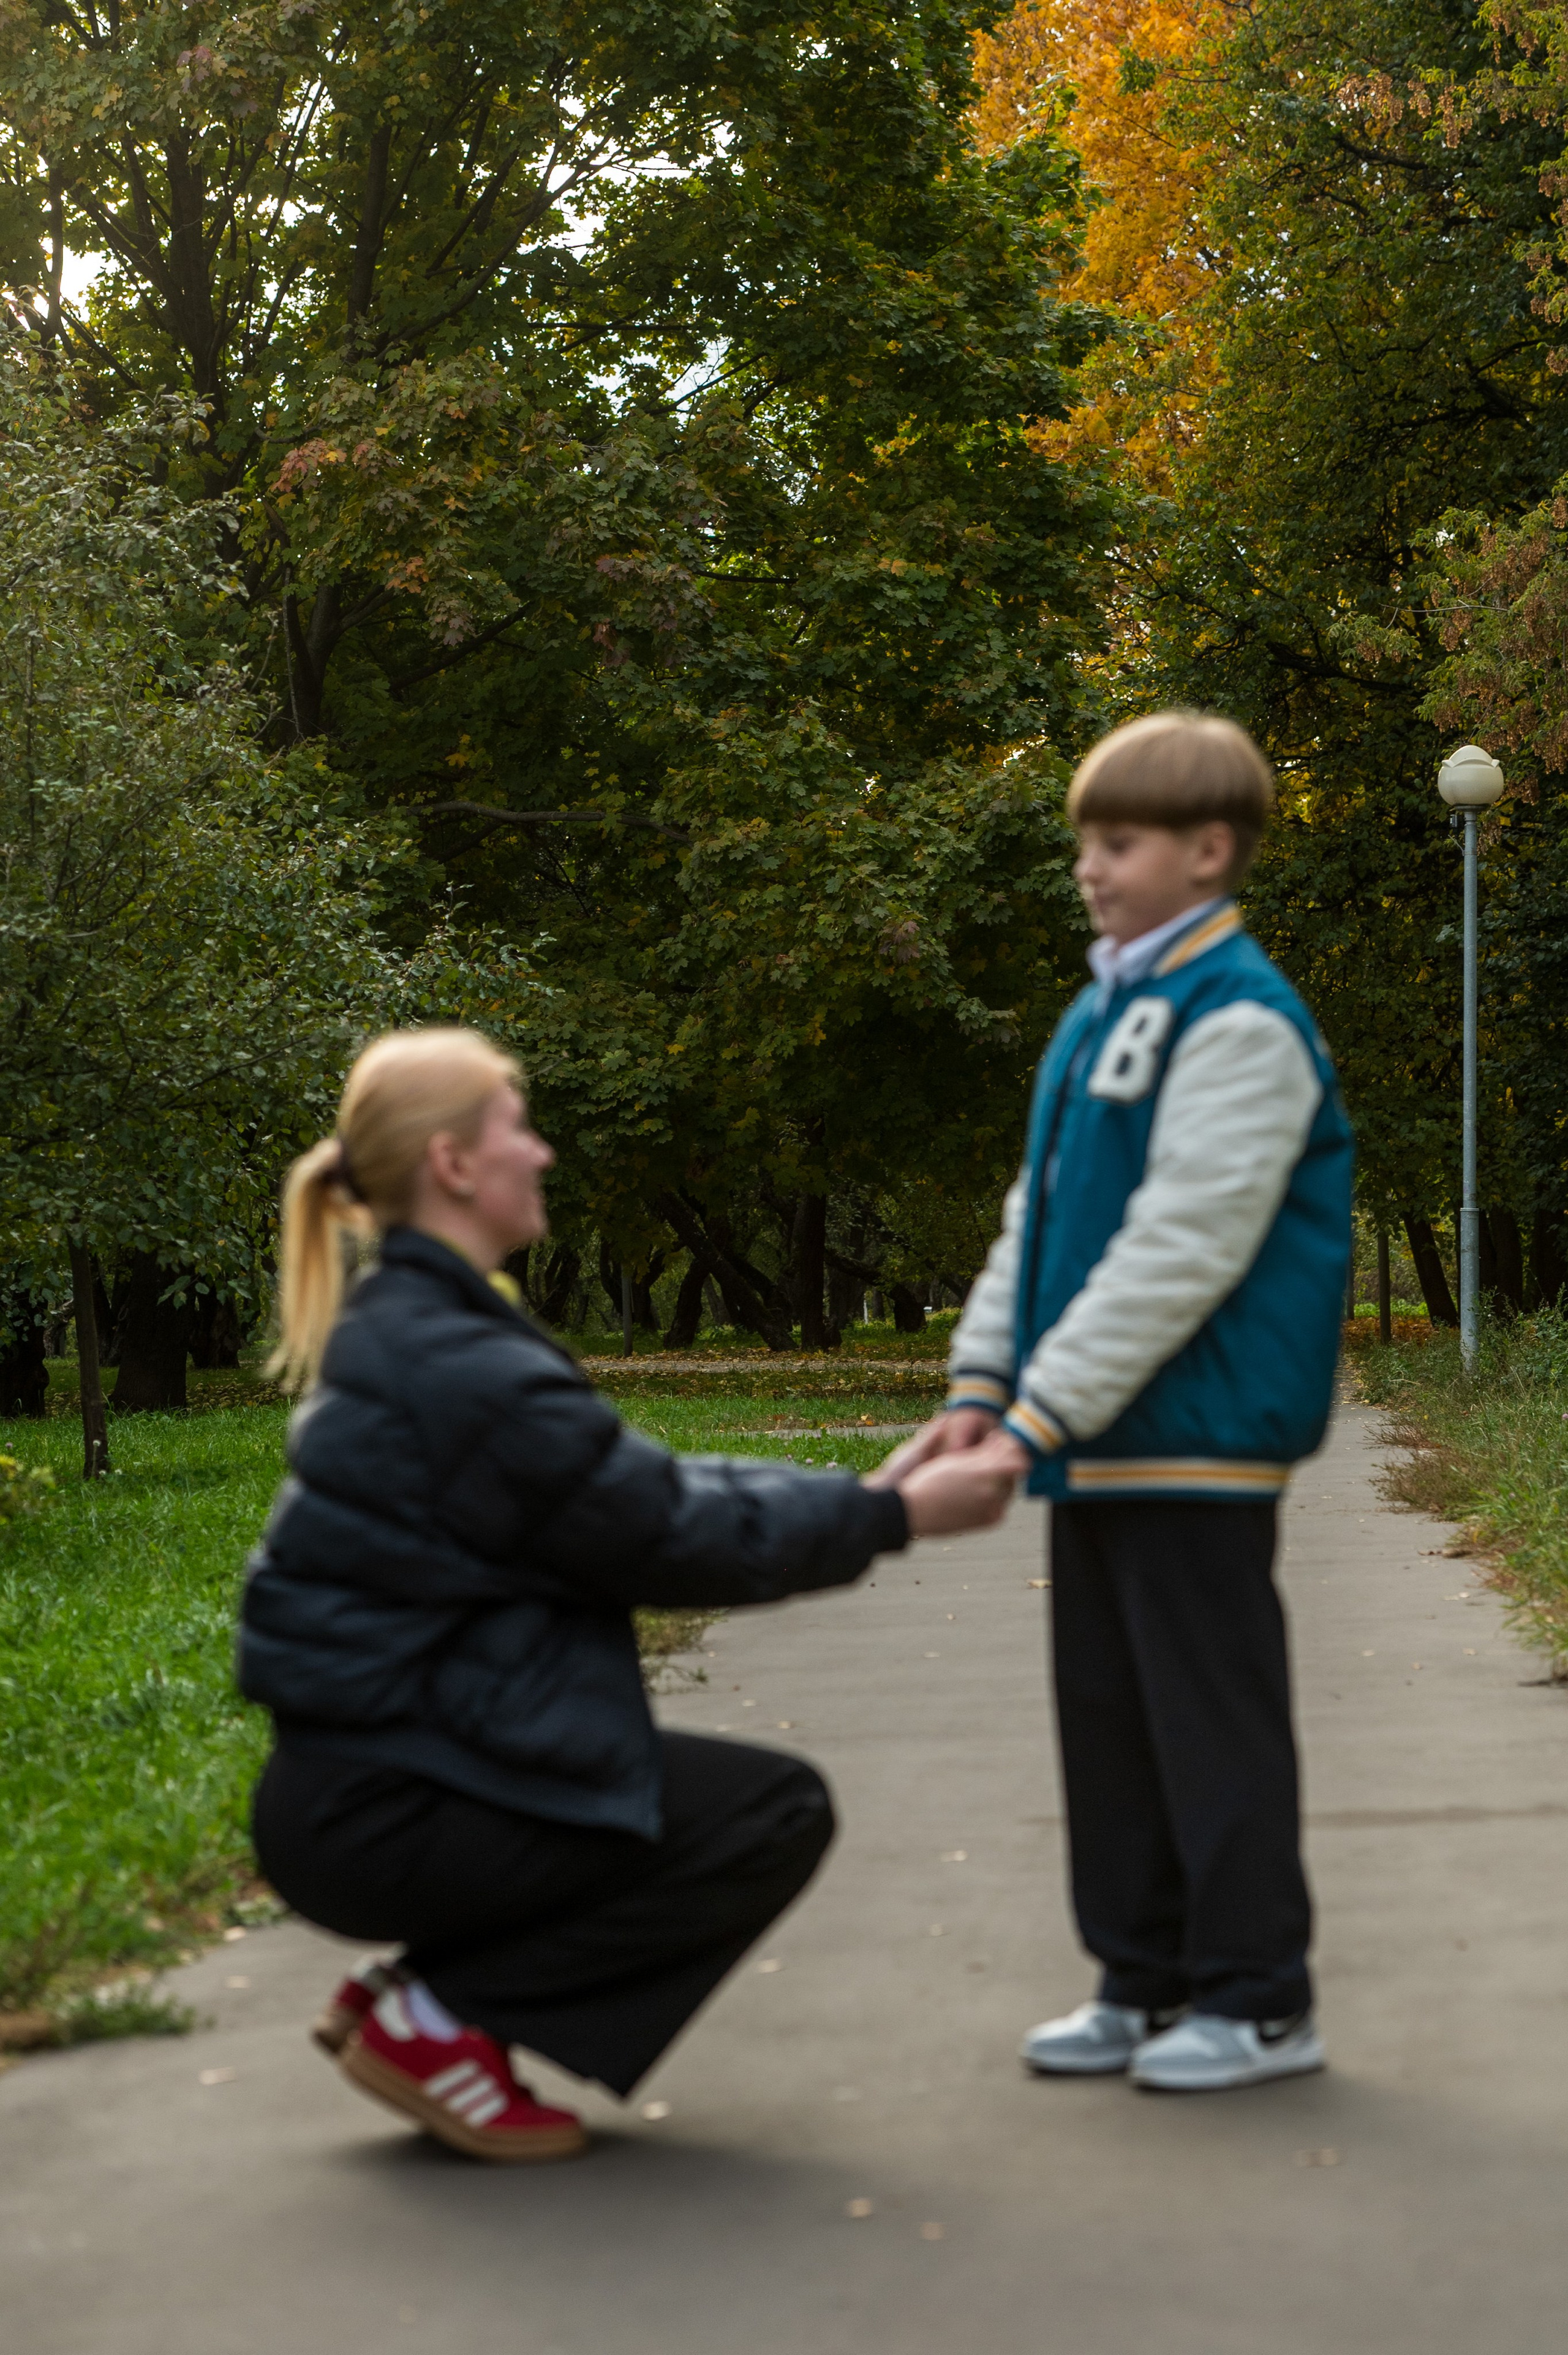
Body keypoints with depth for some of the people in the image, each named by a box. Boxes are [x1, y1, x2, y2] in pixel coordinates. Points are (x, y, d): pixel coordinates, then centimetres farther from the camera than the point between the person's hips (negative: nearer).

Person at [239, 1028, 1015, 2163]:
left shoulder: (409, 1336, 12)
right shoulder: (465, 1371, -21)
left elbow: (644, 1486, 14)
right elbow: (678, 1538, -13)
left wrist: (863, 1493, 11)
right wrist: (895, 1515, -2)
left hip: (369, 1775, 10)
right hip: (378, 1814, -10)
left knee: (743, 1794, 17)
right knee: (780, 1813, -5)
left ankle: (409, 1989, 13)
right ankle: (438, 2021, -3)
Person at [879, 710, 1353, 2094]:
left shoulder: (1240, 1022, -13)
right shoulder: (1102, 1016, 15)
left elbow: (1183, 1249, -20)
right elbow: (1037, 1213, 18)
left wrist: (1041, 1415, -21)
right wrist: (981, 1385, 8)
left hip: (1193, 1441, -9)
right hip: (1094, 1440, 9)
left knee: (1211, 1714, -1)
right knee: (1108, 1712, 13)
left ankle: (1259, 2000, 10)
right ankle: (1145, 1981, 24)